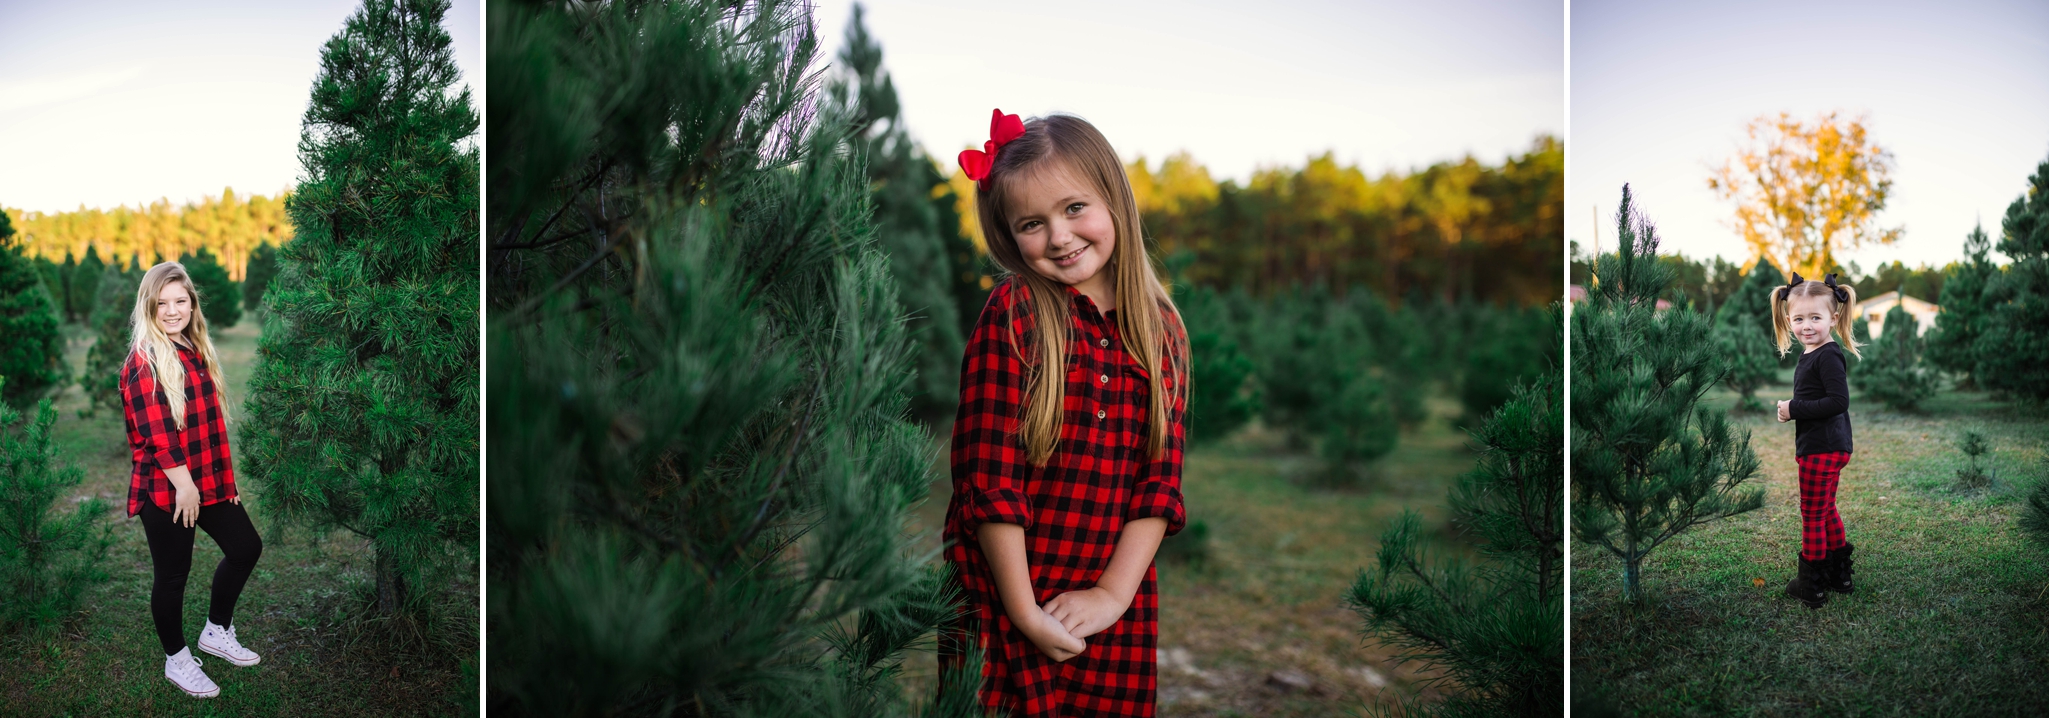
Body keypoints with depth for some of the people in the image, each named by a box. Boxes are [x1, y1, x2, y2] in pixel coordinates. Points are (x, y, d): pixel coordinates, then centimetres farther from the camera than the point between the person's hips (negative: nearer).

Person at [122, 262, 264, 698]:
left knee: (245, 547, 12)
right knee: (173, 573, 5)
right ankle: (176, 660, 22)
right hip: (165, 489, -8)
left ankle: (217, 632, 29)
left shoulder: (196, 351, 11)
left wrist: (223, 475, 15)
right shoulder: (145, 360, -15)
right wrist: (182, 482, -21)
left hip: (207, 480, 8)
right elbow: (155, 433, -21)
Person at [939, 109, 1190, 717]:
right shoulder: (1013, 313, -9)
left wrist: (1114, 593, -9)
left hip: (1117, 610, 3)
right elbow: (989, 473, -13)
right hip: (1001, 606, -3)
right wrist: (1024, 611, -14)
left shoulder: (1162, 329, 2)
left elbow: (1161, 478, 1)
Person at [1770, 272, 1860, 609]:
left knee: (1812, 515, 0)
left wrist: (1794, 409, -22)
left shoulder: (1828, 357, -18)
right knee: (1826, 512, 21)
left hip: (1823, 450, -10)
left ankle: (1812, 586, 10)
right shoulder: (1810, 354, 12)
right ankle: (1839, 574, 33)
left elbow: (1838, 401, -27)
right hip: (1823, 448, 10)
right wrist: (1792, 409, 2)